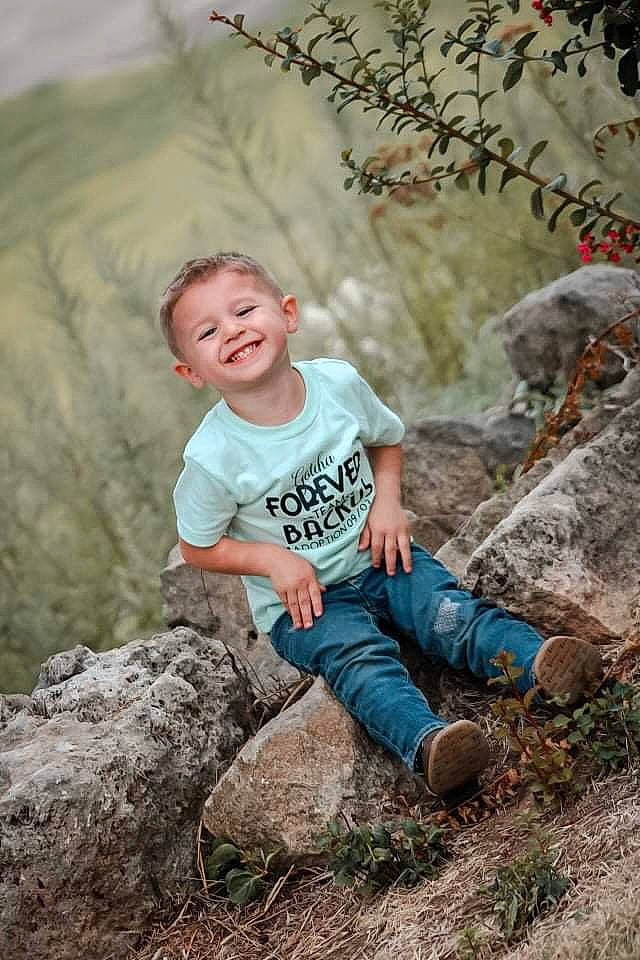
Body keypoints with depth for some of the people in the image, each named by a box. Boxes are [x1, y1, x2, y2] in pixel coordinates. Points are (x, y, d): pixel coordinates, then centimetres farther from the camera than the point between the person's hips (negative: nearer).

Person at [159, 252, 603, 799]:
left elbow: (387, 440, 12)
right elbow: (198, 547, -4)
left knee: (450, 612, -22)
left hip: (377, 558, 4)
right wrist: (273, 559, -18)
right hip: (299, 601, -3)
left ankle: (540, 664, -38)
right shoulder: (214, 457, -19)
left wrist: (387, 500, -6)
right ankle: (426, 743, -51)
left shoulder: (339, 383, -8)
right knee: (360, 657, -30)